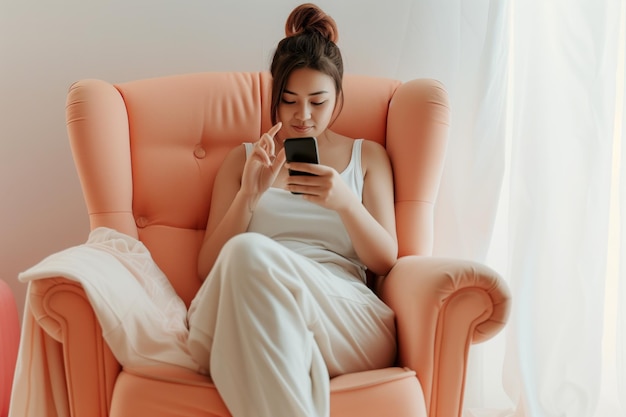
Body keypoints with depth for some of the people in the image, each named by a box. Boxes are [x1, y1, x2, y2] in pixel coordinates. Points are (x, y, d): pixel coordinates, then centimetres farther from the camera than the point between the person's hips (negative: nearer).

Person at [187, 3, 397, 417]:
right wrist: (249, 194, -2)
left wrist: (345, 202, -9)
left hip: (347, 320, -1)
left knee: (252, 254, -33)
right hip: (238, 324, 1)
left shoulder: (368, 156, 23)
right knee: (245, 253, -36)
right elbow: (209, 268, 15)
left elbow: (386, 261, 11)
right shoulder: (243, 159, 24)